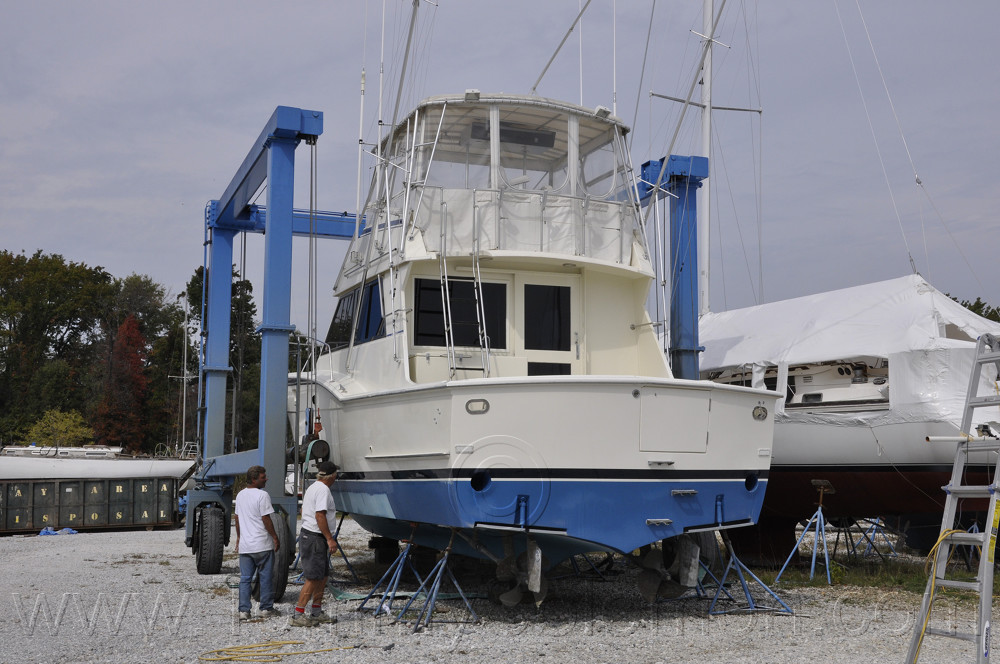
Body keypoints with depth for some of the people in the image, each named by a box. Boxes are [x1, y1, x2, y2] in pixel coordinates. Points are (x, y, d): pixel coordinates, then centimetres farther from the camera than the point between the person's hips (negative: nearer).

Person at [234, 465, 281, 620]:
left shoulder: (240, 495, 11)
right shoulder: (262, 495, -13)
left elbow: (237, 519, 17)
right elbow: (266, 520, -14)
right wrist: (275, 538, -6)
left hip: (245, 545, 6)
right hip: (262, 545, -6)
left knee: (245, 578, 8)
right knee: (266, 577, 5)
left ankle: (244, 610, 6)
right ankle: (266, 609, 11)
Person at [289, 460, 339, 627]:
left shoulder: (312, 487, 16)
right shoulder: (323, 490, -15)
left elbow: (304, 511, 23)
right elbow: (320, 515, -23)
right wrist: (330, 539, -21)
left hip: (306, 534, 11)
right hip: (315, 538, -11)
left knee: (323, 575, 15)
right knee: (313, 578, -8)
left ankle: (316, 612, 22)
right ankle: (297, 615, -7)